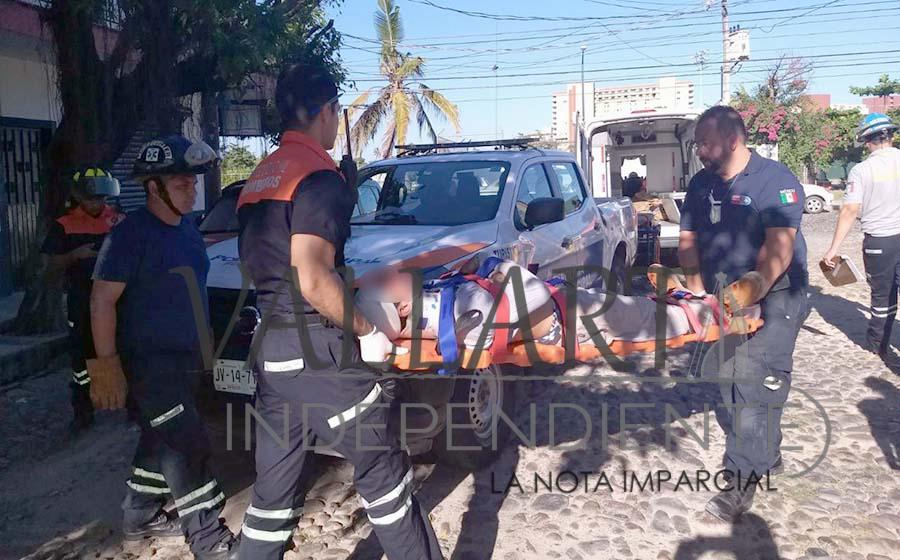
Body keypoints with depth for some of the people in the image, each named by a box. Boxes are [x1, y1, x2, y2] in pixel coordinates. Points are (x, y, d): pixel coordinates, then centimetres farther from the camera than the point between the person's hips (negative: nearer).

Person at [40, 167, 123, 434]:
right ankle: (82, 412, 17)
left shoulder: (119, 220, 6)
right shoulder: (64, 226, 0)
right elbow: (52, 271, -2)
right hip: (82, 304, -1)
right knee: (82, 358, 4)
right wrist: (74, 255, -19)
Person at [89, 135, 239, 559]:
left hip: (182, 356, 9)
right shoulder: (131, 234, -17)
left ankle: (141, 516, 38)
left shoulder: (187, 227, 8)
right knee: (188, 445, -8)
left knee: (163, 439, 20)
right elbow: (102, 301, -17)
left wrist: (202, 345, 20)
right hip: (147, 360, -8)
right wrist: (107, 365, -20)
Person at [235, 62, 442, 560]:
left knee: (273, 486, 16)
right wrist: (365, 331, -12)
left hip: (269, 350, 9)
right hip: (319, 352, -9)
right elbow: (313, 281, -24)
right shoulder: (318, 175, -13)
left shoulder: (259, 178, 16)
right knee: (383, 474, 5)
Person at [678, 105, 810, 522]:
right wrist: (696, 285, -7)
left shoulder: (774, 180, -13)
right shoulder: (701, 184, 8)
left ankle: (743, 479, -1)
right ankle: (767, 455, 31)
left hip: (771, 297, -7)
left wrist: (751, 290, -35)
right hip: (722, 298, 7)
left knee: (755, 386, -10)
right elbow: (688, 239, 9)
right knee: (728, 380, 12)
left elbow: (779, 247, -23)